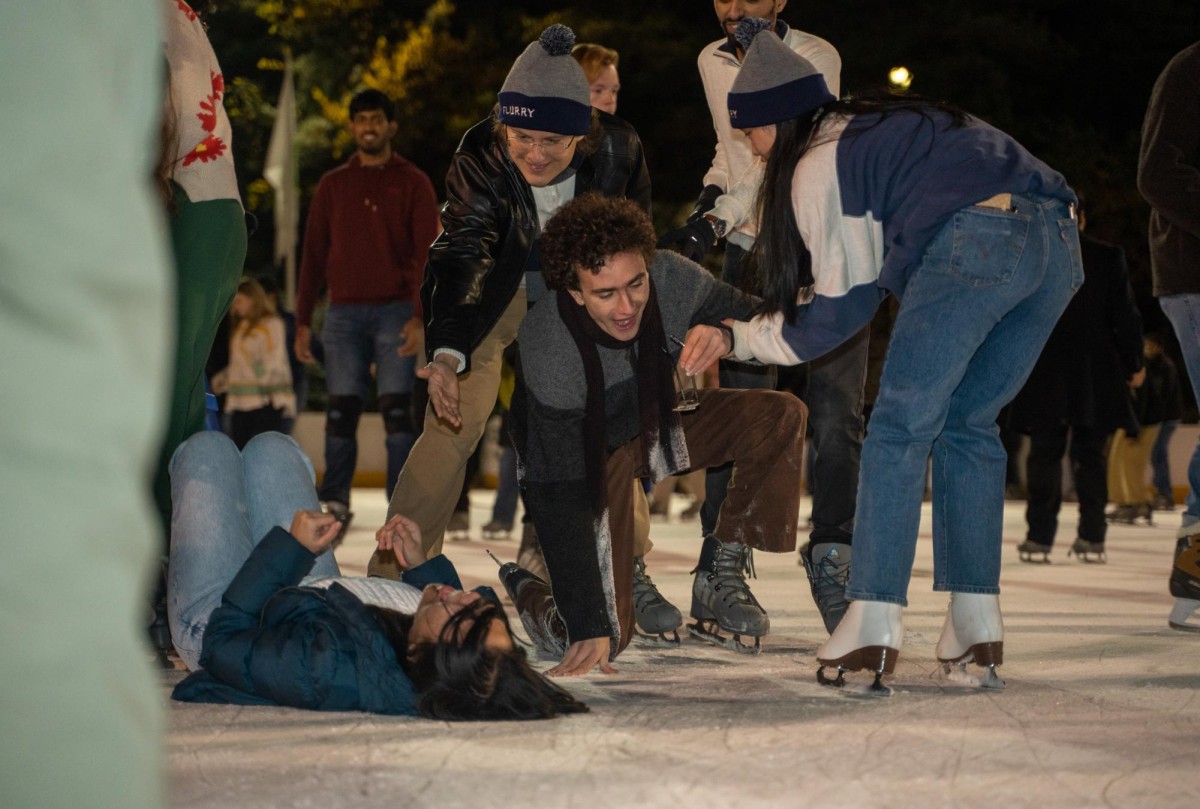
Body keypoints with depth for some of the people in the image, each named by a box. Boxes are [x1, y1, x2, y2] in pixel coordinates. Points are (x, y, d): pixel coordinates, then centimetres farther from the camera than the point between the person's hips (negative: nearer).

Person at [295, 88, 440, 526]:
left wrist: (420, 317, -12)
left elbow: (426, 253, 0)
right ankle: (334, 505, 2)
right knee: (340, 411, -2)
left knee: (396, 409, -8)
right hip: (344, 313, 3)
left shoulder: (412, 183, 6)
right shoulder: (333, 185, 14)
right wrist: (303, 321, 7)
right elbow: (314, 254, 14)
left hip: (395, 312, -2)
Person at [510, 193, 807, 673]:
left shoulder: (671, 279, -28)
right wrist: (588, 628, -38)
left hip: (660, 421, 4)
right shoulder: (549, 352, -37)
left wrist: (726, 336, -37)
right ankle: (531, 573, 19)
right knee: (604, 639, -15)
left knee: (782, 417, -20)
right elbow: (559, 499, -35)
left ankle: (722, 580, -6)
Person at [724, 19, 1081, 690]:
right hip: (1060, 242, 8)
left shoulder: (817, 166, 8)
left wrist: (737, 340, 21)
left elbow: (841, 308, 10)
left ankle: (873, 626, -8)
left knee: (901, 427, -1)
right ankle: (978, 628, 11)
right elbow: (864, 276, 38)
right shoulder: (873, 128, 34)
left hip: (975, 239, -8)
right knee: (967, 424, 16)